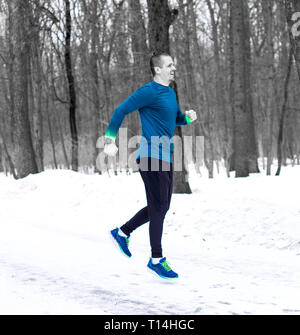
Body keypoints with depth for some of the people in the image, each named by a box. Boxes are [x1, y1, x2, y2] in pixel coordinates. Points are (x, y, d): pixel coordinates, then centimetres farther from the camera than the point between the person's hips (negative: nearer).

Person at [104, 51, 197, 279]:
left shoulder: (170, 93, 16)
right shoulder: (149, 92, -11)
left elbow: (176, 118, 30)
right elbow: (121, 111, -11)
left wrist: (188, 117, 7)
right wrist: (110, 140, -16)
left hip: (165, 158, 9)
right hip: (151, 156, -9)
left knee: (161, 207, 13)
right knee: (158, 207, -7)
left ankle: (122, 233, 27)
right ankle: (157, 259, 1)